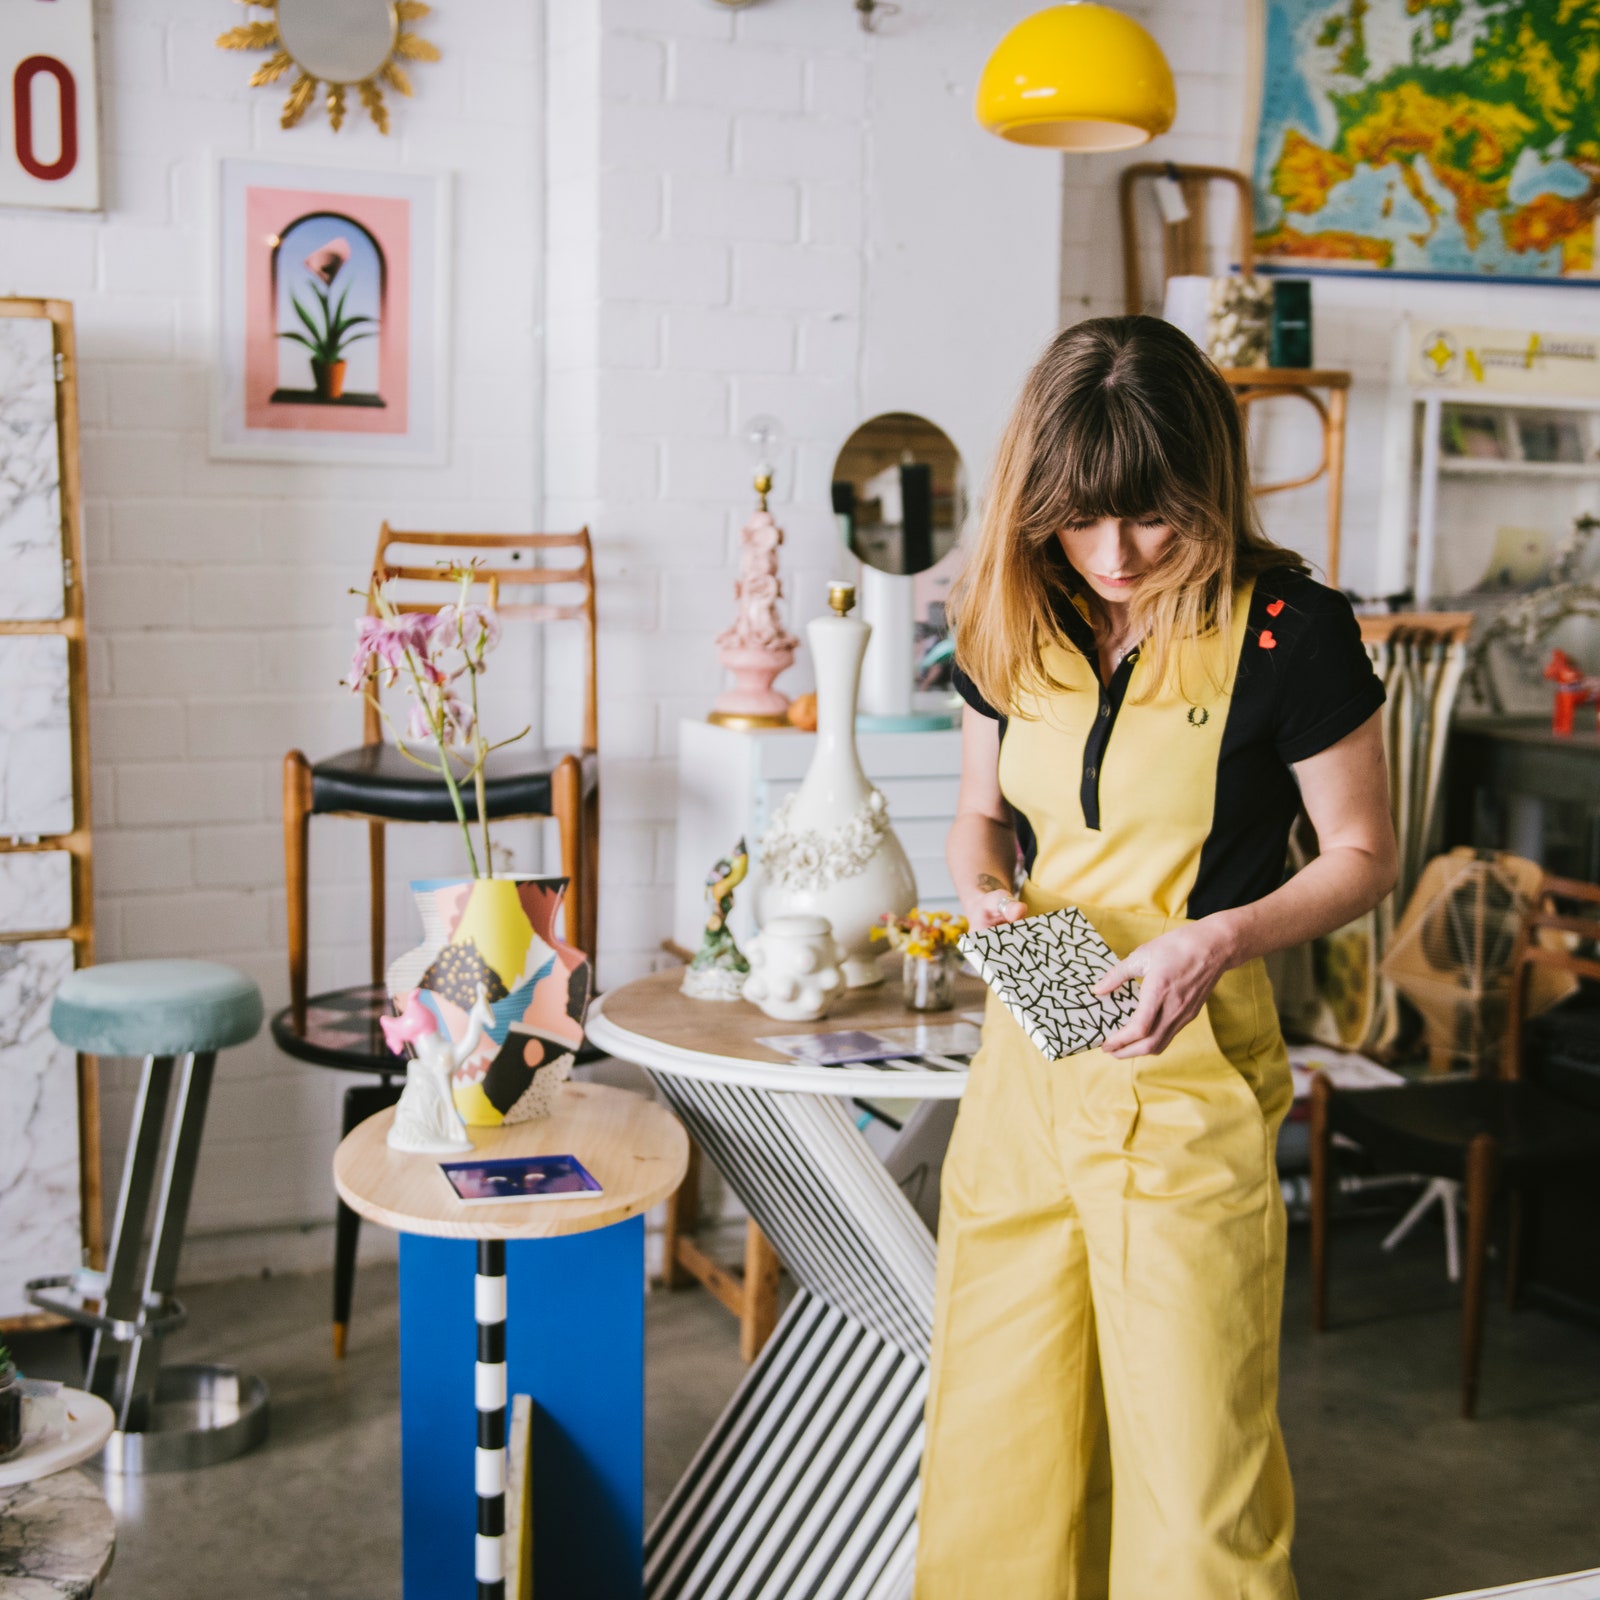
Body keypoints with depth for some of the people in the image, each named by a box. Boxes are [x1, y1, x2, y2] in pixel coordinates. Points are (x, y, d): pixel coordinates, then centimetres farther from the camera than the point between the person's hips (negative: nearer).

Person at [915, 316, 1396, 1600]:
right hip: (1024, 1059, 5)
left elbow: (1363, 857, -3)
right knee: (996, 1429, 12)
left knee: (1193, 1446, 4)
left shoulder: (1289, 630, -11)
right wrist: (984, 892, -5)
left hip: (1190, 1069, -4)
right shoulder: (1015, 625, 3)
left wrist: (1221, 937, -19)